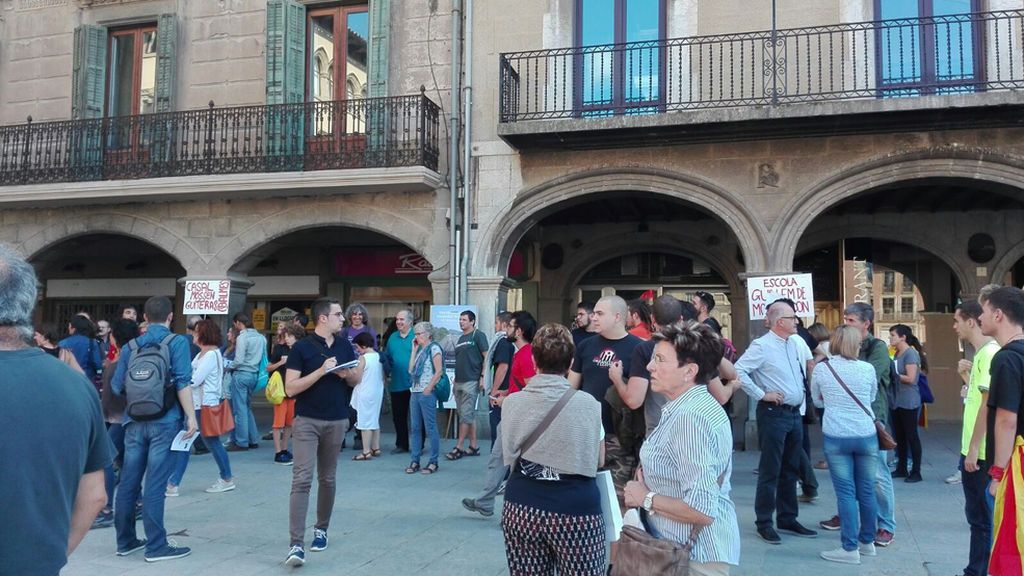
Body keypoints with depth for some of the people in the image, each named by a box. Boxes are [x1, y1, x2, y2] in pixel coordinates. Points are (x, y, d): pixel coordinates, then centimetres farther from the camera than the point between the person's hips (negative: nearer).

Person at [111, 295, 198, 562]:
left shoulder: (130, 347, 9)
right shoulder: (177, 342, -4)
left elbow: (117, 387, 10)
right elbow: (182, 383, -12)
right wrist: (191, 416, -10)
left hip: (135, 422, 5)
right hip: (164, 421, -4)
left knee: (128, 482, 12)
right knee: (155, 484, -3)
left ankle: (125, 541, 23)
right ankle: (156, 546, 2)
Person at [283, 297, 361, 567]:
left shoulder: (345, 346, 7)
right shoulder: (301, 347, -8)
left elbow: (357, 379, 16)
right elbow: (290, 388, -12)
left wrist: (347, 374, -8)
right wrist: (322, 371, -21)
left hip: (337, 421, 4)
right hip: (307, 421, -4)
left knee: (327, 479, 14)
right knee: (302, 480, -11)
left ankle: (321, 529, 31)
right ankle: (296, 544, -13)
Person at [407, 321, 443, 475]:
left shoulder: (434, 348, -5)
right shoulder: (420, 350, 18)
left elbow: (439, 372, -13)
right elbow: (411, 369, 11)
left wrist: (429, 388, -16)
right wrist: (414, 350, 11)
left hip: (427, 394, -8)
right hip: (415, 393, 8)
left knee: (430, 428, -4)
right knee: (416, 428, 9)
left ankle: (433, 462, 2)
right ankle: (415, 461, 13)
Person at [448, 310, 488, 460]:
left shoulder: (478, 336, -5)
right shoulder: (460, 339, 18)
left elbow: (487, 357, -10)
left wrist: (483, 377, -16)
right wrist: (455, 379, 16)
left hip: (471, 381, -8)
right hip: (459, 381, 8)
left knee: (465, 415, -7)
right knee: (470, 415, 11)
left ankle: (458, 448, -5)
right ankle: (473, 446, 16)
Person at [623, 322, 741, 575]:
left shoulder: (690, 418, -25)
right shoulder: (697, 404, 7)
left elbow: (702, 511, -30)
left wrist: (646, 498, -17)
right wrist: (649, 477, 5)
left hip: (695, 555, -10)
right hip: (686, 546, 10)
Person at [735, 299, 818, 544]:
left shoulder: (798, 342, 10)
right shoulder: (762, 346, -14)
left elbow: (811, 363, 27)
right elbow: (738, 371, -20)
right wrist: (761, 394, -18)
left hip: (795, 414, 8)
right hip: (773, 414, -8)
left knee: (791, 470, 16)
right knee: (770, 471, -1)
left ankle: (787, 519, 28)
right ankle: (764, 523, 9)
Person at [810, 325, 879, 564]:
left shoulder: (820, 368, -3)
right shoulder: (867, 369, -2)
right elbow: (871, 398, 15)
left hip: (836, 437, -1)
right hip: (866, 435, 2)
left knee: (846, 492, 2)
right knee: (867, 491, 12)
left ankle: (850, 548, 3)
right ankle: (867, 542, 27)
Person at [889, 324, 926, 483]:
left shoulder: (911, 353, -13)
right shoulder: (897, 354, 13)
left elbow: (910, 378, -19)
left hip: (908, 402, -8)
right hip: (896, 401, 9)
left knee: (911, 436, -1)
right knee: (899, 436, 14)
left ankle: (916, 472, 7)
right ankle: (901, 468, 23)